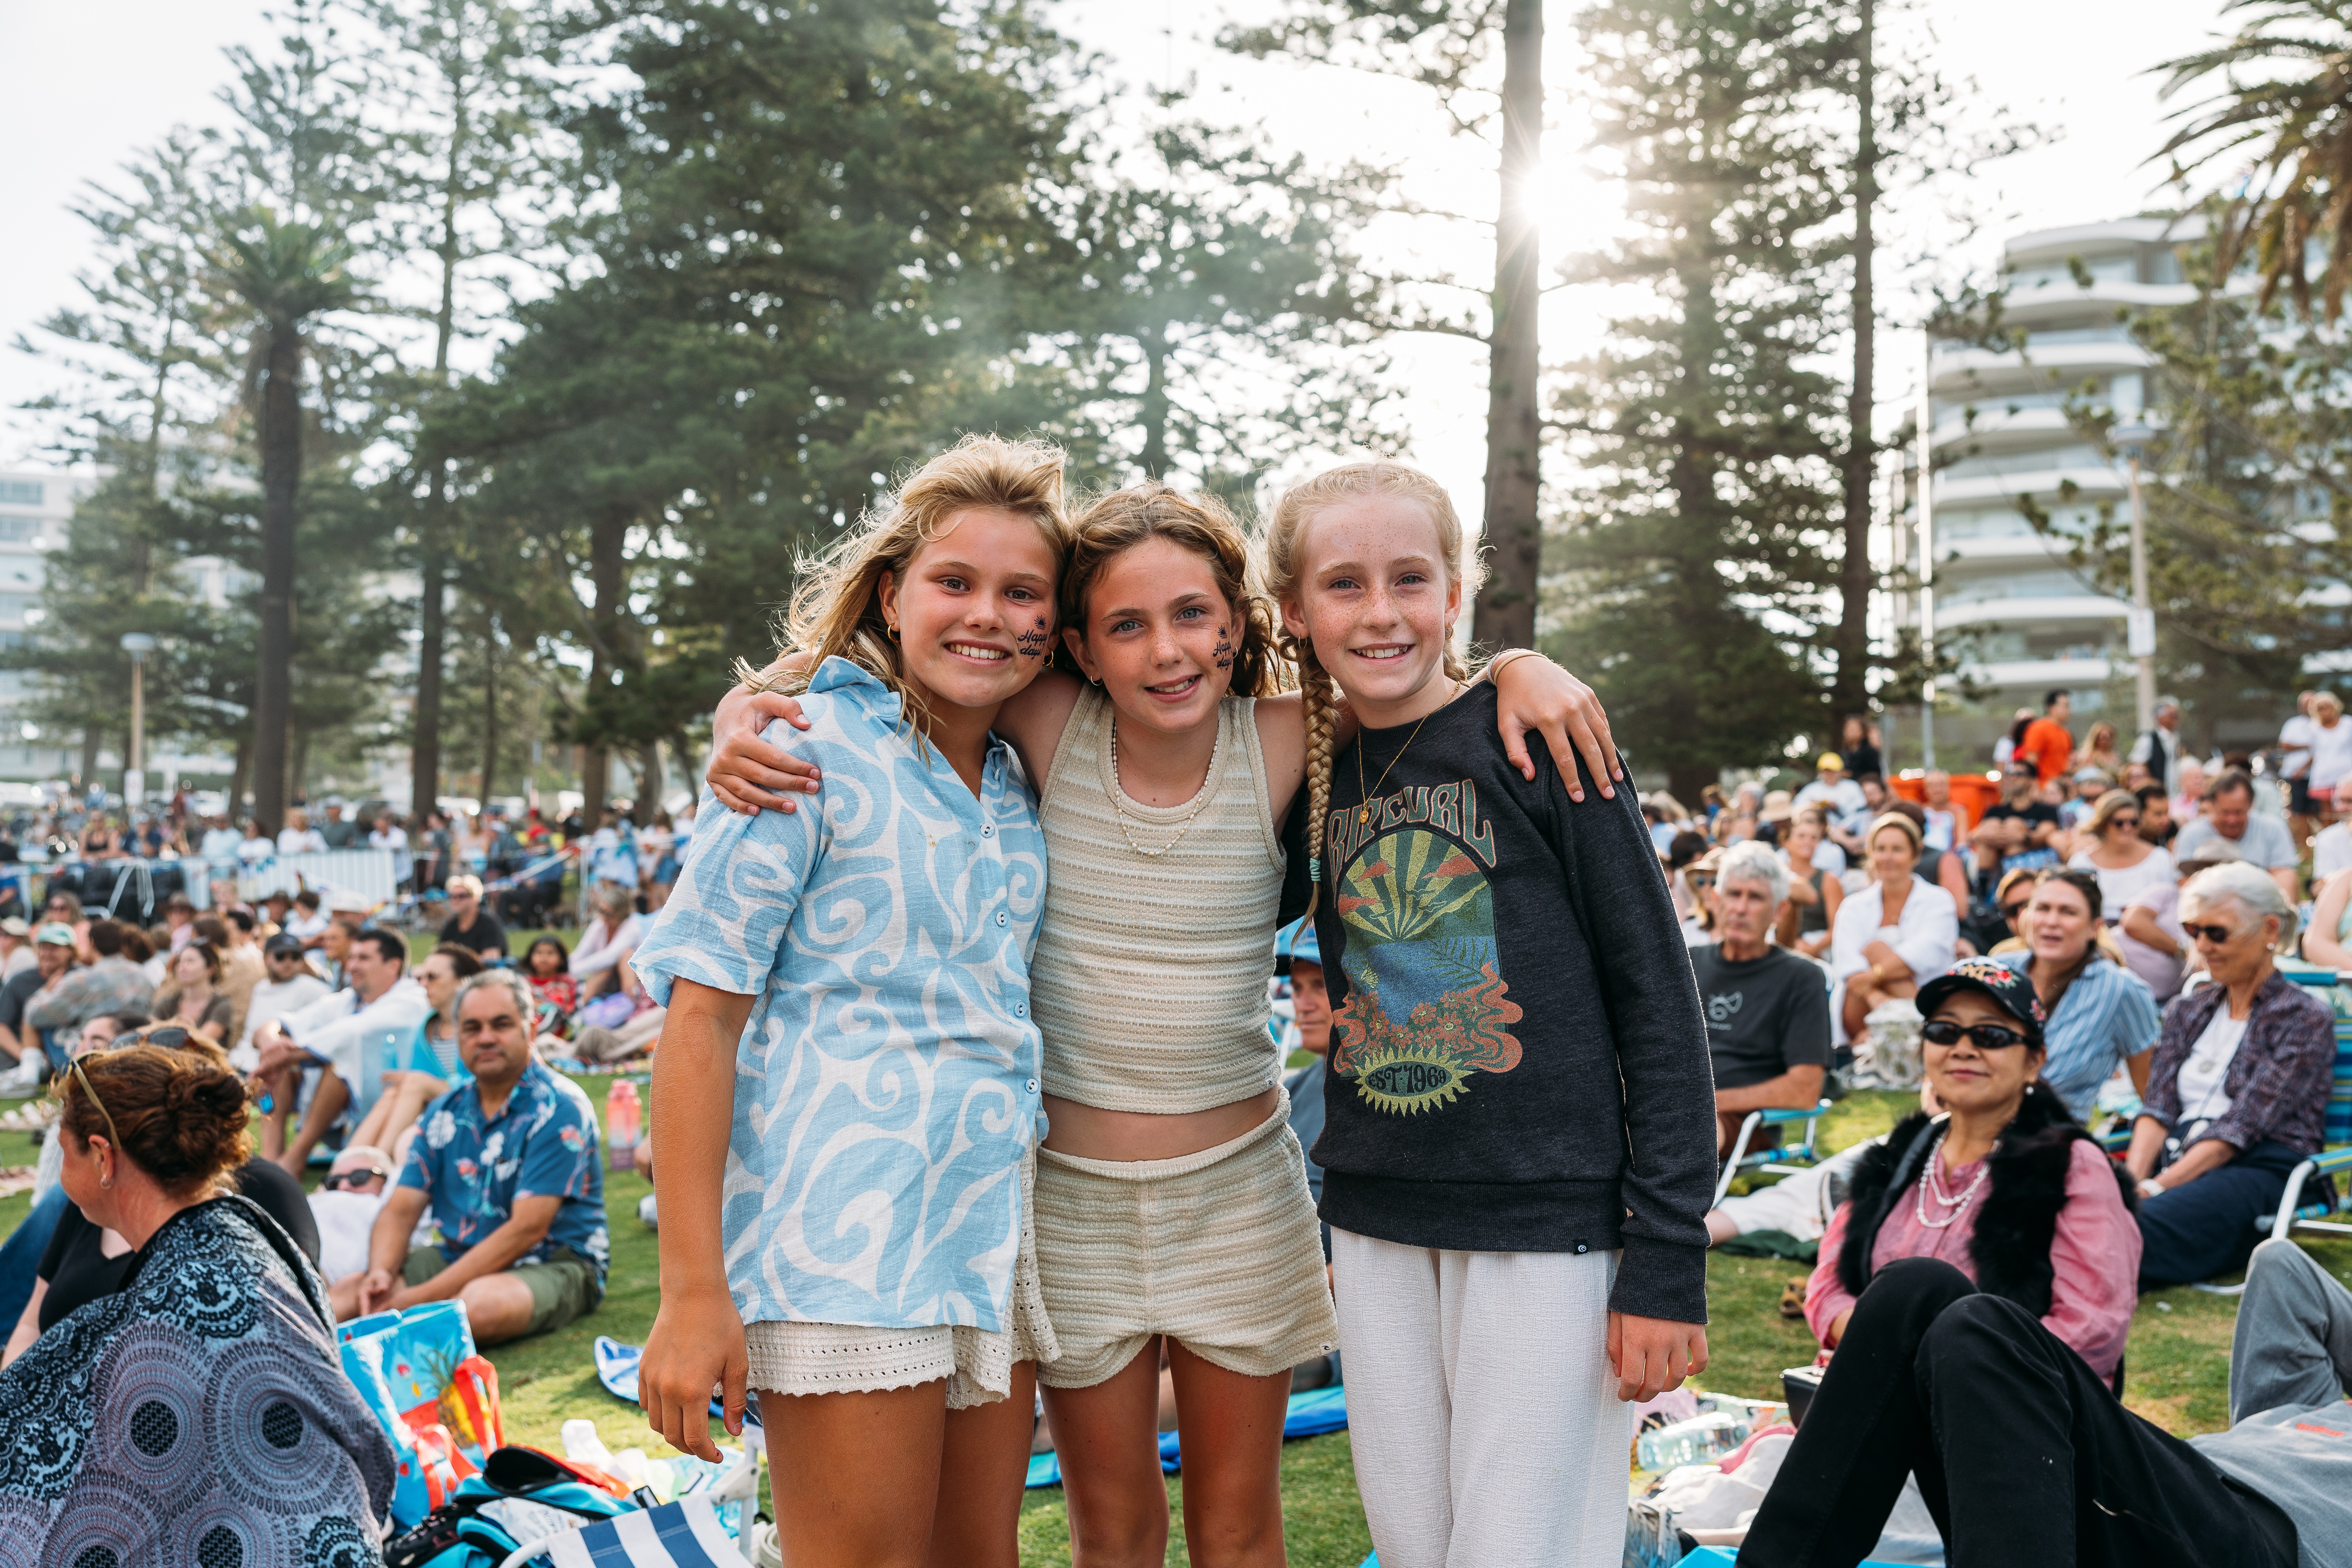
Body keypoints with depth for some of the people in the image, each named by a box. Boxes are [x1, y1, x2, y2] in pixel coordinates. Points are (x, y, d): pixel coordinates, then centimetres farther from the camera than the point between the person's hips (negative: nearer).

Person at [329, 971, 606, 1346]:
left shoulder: (560, 1108, -12)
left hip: (554, 1265, -6)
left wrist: (420, 1298, -22)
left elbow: (527, 1229, -19)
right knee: (347, 1291, -14)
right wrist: (380, 1273, -17)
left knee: (481, 1302, -37)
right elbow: (400, 1210, 7)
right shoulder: (445, 1112, 9)